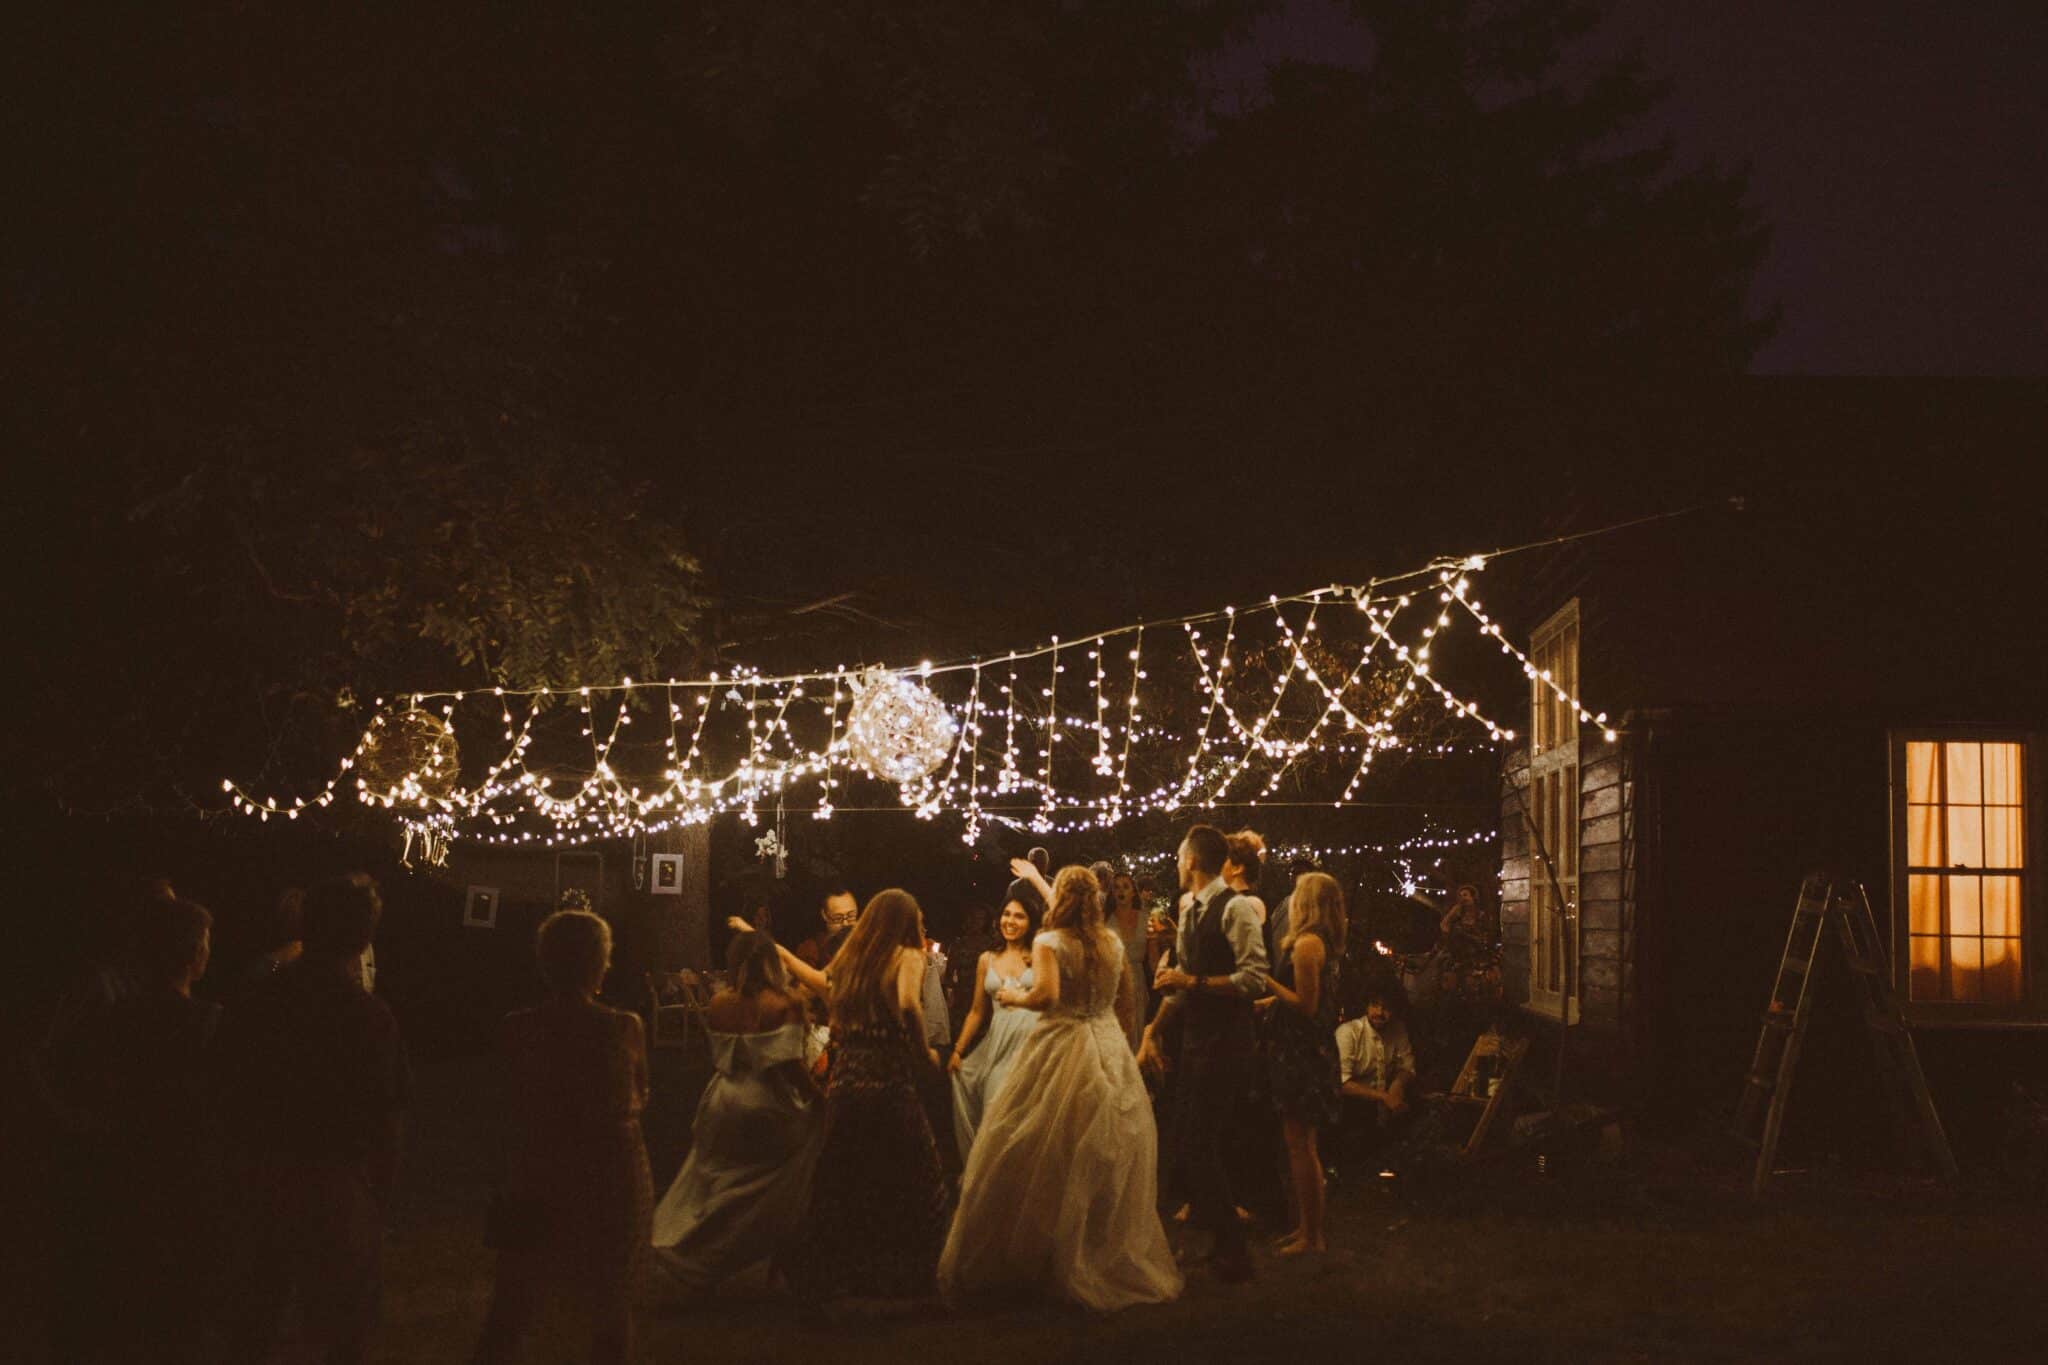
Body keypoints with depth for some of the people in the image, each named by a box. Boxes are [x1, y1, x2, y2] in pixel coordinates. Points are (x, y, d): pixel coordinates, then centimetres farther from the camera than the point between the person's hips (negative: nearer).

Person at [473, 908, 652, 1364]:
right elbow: (639, 1099, 2)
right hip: (612, 1188, 0)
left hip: (535, 1185, 1)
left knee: (507, 1319, 12)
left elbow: (514, 1108, 1)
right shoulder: (624, 1028, -13)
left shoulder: (517, 1029, -12)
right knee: (612, 1315, 14)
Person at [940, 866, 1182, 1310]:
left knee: (1042, 1167, 3)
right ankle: (1114, 1263, 18)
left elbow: (1046, 994, -22)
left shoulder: (1049, 942, -8)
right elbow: (1126, 1004, 15)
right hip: (1110, 1054, 5)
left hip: (1061, 1053, -5)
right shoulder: (1113, 943, 8)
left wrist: (1015, 997, -4)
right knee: (1111, 1161, 11)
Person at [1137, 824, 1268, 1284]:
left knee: (1200, 1144, -9)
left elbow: (1255, 979, -21)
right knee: (1185, 1139, 13)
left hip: (1227, 1041, -9)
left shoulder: (1235, 908, -14)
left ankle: (1233, 1253, 1)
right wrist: (1152, 1031, 13)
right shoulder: (1190, 912, 14)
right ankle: (1205, 1232, 24)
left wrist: (1194, 981, -19)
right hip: (1196, 1037, 9)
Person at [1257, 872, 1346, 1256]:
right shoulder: (1323, 944, 12)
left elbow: (1306, 1005, -20)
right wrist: (1270, 1001, 17)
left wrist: (1267, 981, -17)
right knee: (1298, 1142, 16)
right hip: (1306, 1051, 10)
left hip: (1301, 1052, -10)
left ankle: (1312, 1236, 0)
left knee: (1299, 1144, -5)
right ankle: (1305, 1225, 22)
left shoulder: (1307, 944, -18)